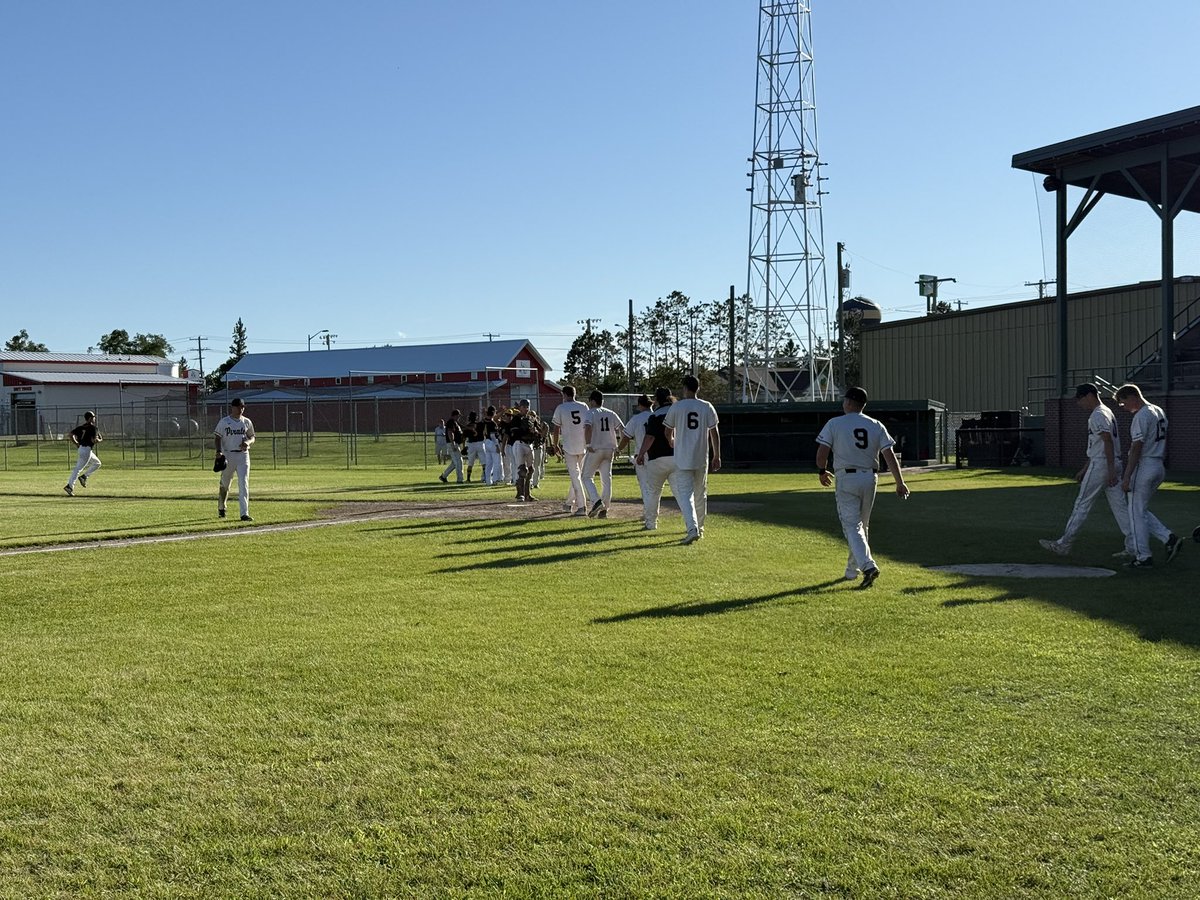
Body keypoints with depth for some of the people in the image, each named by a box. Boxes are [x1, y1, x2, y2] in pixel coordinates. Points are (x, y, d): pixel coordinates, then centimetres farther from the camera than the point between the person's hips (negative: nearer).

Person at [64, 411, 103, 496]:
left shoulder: (81, 427, 13)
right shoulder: (93, 428, -9)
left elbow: (71, 434, 5)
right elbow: (94, 440, -20)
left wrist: (77, 444, 9)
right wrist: (100, 439, 1)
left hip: (81, 448, 9)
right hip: (87, 450, -9)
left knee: (97, 463, 23)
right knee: (78, 468, -11)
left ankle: (84, 476, 12)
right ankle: (70, 486, -15)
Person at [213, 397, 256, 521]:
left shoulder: (247, 422, 9)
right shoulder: (224, 422, 0)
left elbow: (252, 437, 17)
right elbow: (217, 438, 0)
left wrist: (248, 442, -6)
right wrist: (218, 451, -15)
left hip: (243, 455, 1)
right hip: (228, 455, -1)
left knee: (244, 484, -9)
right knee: (225, 484, 10)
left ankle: (244, 514, -13)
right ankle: (221, 508, 34)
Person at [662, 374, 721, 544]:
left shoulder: (676, 406, -4)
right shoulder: (707, 407, 1)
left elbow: (668, 432, 7)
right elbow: (714, 433, 1)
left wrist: (672, 443, 29)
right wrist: (717, 456, 8)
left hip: (682, 459, -3)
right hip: (702, 459, 3)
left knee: (684, 493, -5)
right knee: (700, 494, 17)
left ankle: (692, 529, -23)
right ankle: (699, 528, 26)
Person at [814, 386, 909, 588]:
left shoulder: (834, 423, -3)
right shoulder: (876, 426, 5)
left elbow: (822, 453, -10)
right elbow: (889, 456, -3)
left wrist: (823, 472, 9)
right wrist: (900, 482, -2)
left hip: (846, 479, -4)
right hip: (869, 479, 4)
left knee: (852, 526, -5)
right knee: (862, 525, 17)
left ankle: (868, 565, -26)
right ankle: (852, 570, 28)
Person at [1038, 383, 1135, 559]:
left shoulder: (1098, 415, -12)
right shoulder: (1107, 412, 21)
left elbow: (1108, 442, -22)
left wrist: (1111, 470, -28)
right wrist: (1084, 469, 27)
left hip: (1101, 465, -10)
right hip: (1113, 465, 10)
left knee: (1082, 504, -3)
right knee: (1120, 506, 7)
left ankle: (1064, 544, 2)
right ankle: (1133, 547, 3)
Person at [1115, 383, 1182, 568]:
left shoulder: (1141, 416, -16)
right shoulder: (1159, 412, 13)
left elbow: (1137, 448, -21)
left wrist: (1127, 477, -21)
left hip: (1144, 467, -9)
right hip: (1159, 467, 9)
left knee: (1136, 512, 0)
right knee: (1141, 511, 18)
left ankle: (1143, 557, 4)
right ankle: (1169, 539, 6)